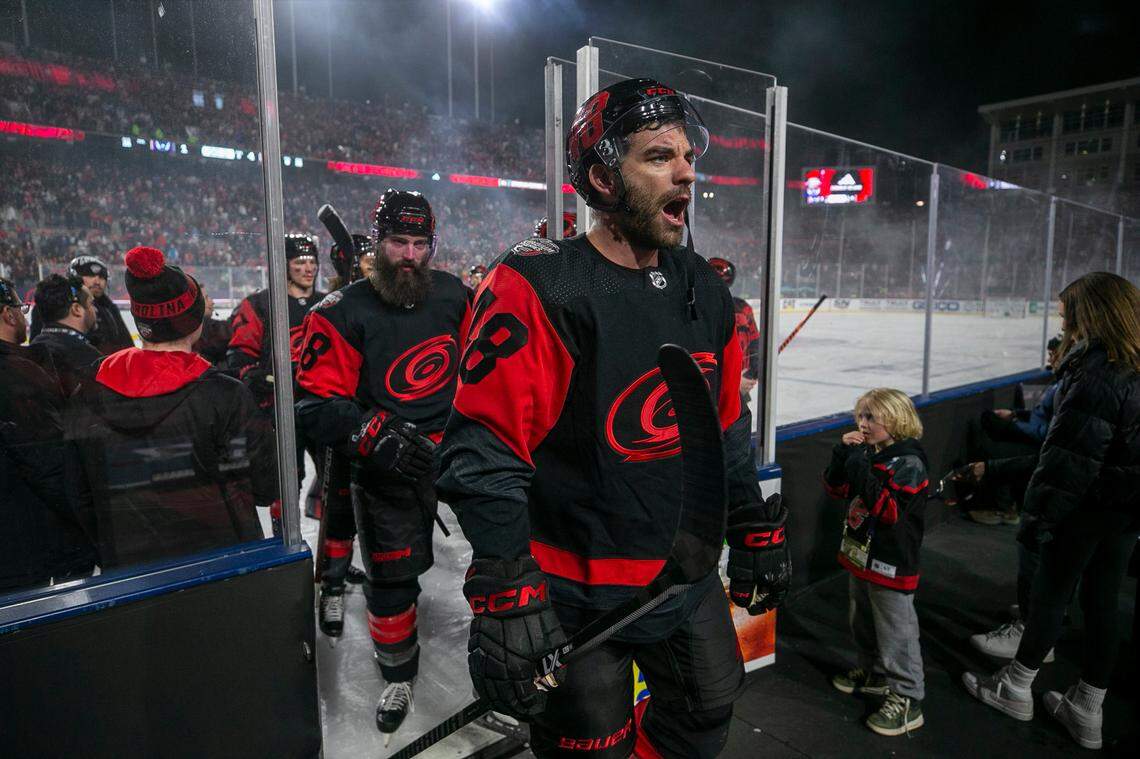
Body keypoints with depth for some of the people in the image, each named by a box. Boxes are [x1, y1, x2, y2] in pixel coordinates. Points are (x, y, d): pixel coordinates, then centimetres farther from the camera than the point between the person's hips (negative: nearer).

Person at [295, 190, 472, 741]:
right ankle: (399, 673, 32)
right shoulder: (344, 314, -9)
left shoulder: (454, 295, 1)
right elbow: (315, 402, -10)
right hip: (386, 466, -2)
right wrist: (374, 435, -23)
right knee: (390, 574, 6)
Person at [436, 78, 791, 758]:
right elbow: (488, 453, -22)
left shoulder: (705, 290, 4)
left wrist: (756, 531, 14)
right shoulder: (537, 288, -19)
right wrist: (506, 597, -24)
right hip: (577, 593, -6)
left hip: (689, 576, 7)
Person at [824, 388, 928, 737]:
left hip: (891, 564, -8)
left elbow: (889, 510, -29)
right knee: (862, 623, 23)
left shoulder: (909, 463, -19)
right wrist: (842, 453, -8)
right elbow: (835, 488, 6)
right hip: (860, 556, 9)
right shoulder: (869, 453, 4)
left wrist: (861, 469, -31)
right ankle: (874, 674, 42)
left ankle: (907, 700, 15)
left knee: (896, 633, 2)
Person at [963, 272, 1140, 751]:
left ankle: (1016, 688, 24)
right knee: (1101, 603, 14)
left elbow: (1070, 458, -24)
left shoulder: (1097, 375, -21)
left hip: (1086, 508, -8)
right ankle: (1087, 711, 27)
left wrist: (1038, 517, -18)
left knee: (1050, 593, 6)